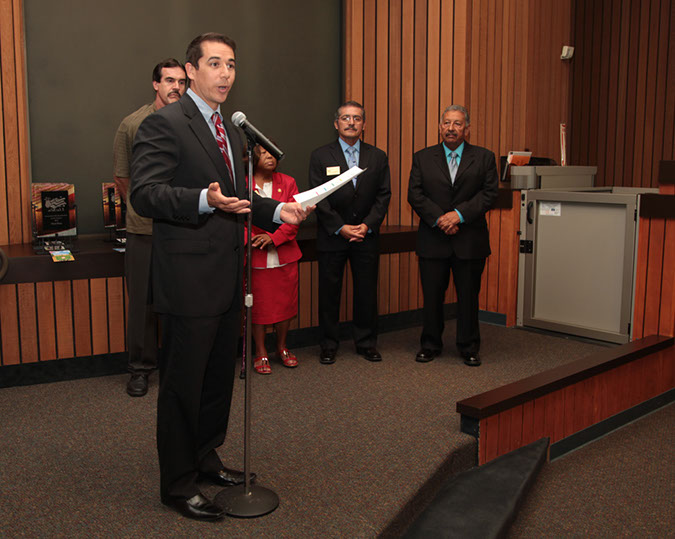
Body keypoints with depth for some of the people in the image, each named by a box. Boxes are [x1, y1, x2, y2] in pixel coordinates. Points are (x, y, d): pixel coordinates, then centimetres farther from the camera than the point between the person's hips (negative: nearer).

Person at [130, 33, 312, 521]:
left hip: (227, 278, 9)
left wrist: (278, 211, 8)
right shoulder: (164, 124, -10)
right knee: (183, 384, 3)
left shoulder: (232, 131, 18)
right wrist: (205, 200, -32)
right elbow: (144, 193, -19)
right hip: (189, 279, -9)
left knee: (219, 376, 19)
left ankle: (205, 457, 38)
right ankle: (178, 484, 18)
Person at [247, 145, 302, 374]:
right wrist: (250, 238, -20)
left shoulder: (287, 183, 6)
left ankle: (282, 347, 30)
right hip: (256, 258, -2)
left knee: (285, 303, 9)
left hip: (284, 256, 3)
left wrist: (273, 237, -15)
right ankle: (261, 353, 20)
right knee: (258, 305, 4)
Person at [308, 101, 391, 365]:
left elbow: (383, 196, 4)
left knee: (367, 291, 6)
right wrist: (340, 228, -13)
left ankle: (366, 343, 20)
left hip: (366, 236, 2)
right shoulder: (321, 156, 2)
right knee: (329, 292, 4)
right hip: (332, 236, -1)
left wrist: (367, 225, -10)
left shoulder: (378, 157, 8)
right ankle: (328, 345, 16)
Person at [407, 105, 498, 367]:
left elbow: (489, 193, -3)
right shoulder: (422, 158, 7)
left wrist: (459, 214, -14)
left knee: (468, 296, 6)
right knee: (432, 296, 6)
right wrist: (439, 219, -13)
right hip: (433, 240, 0)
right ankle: (430, 345, 21)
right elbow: (415, 194, -1)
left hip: (470, 240, 0)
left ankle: (469, 348, 20)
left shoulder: (484, 157, 6)